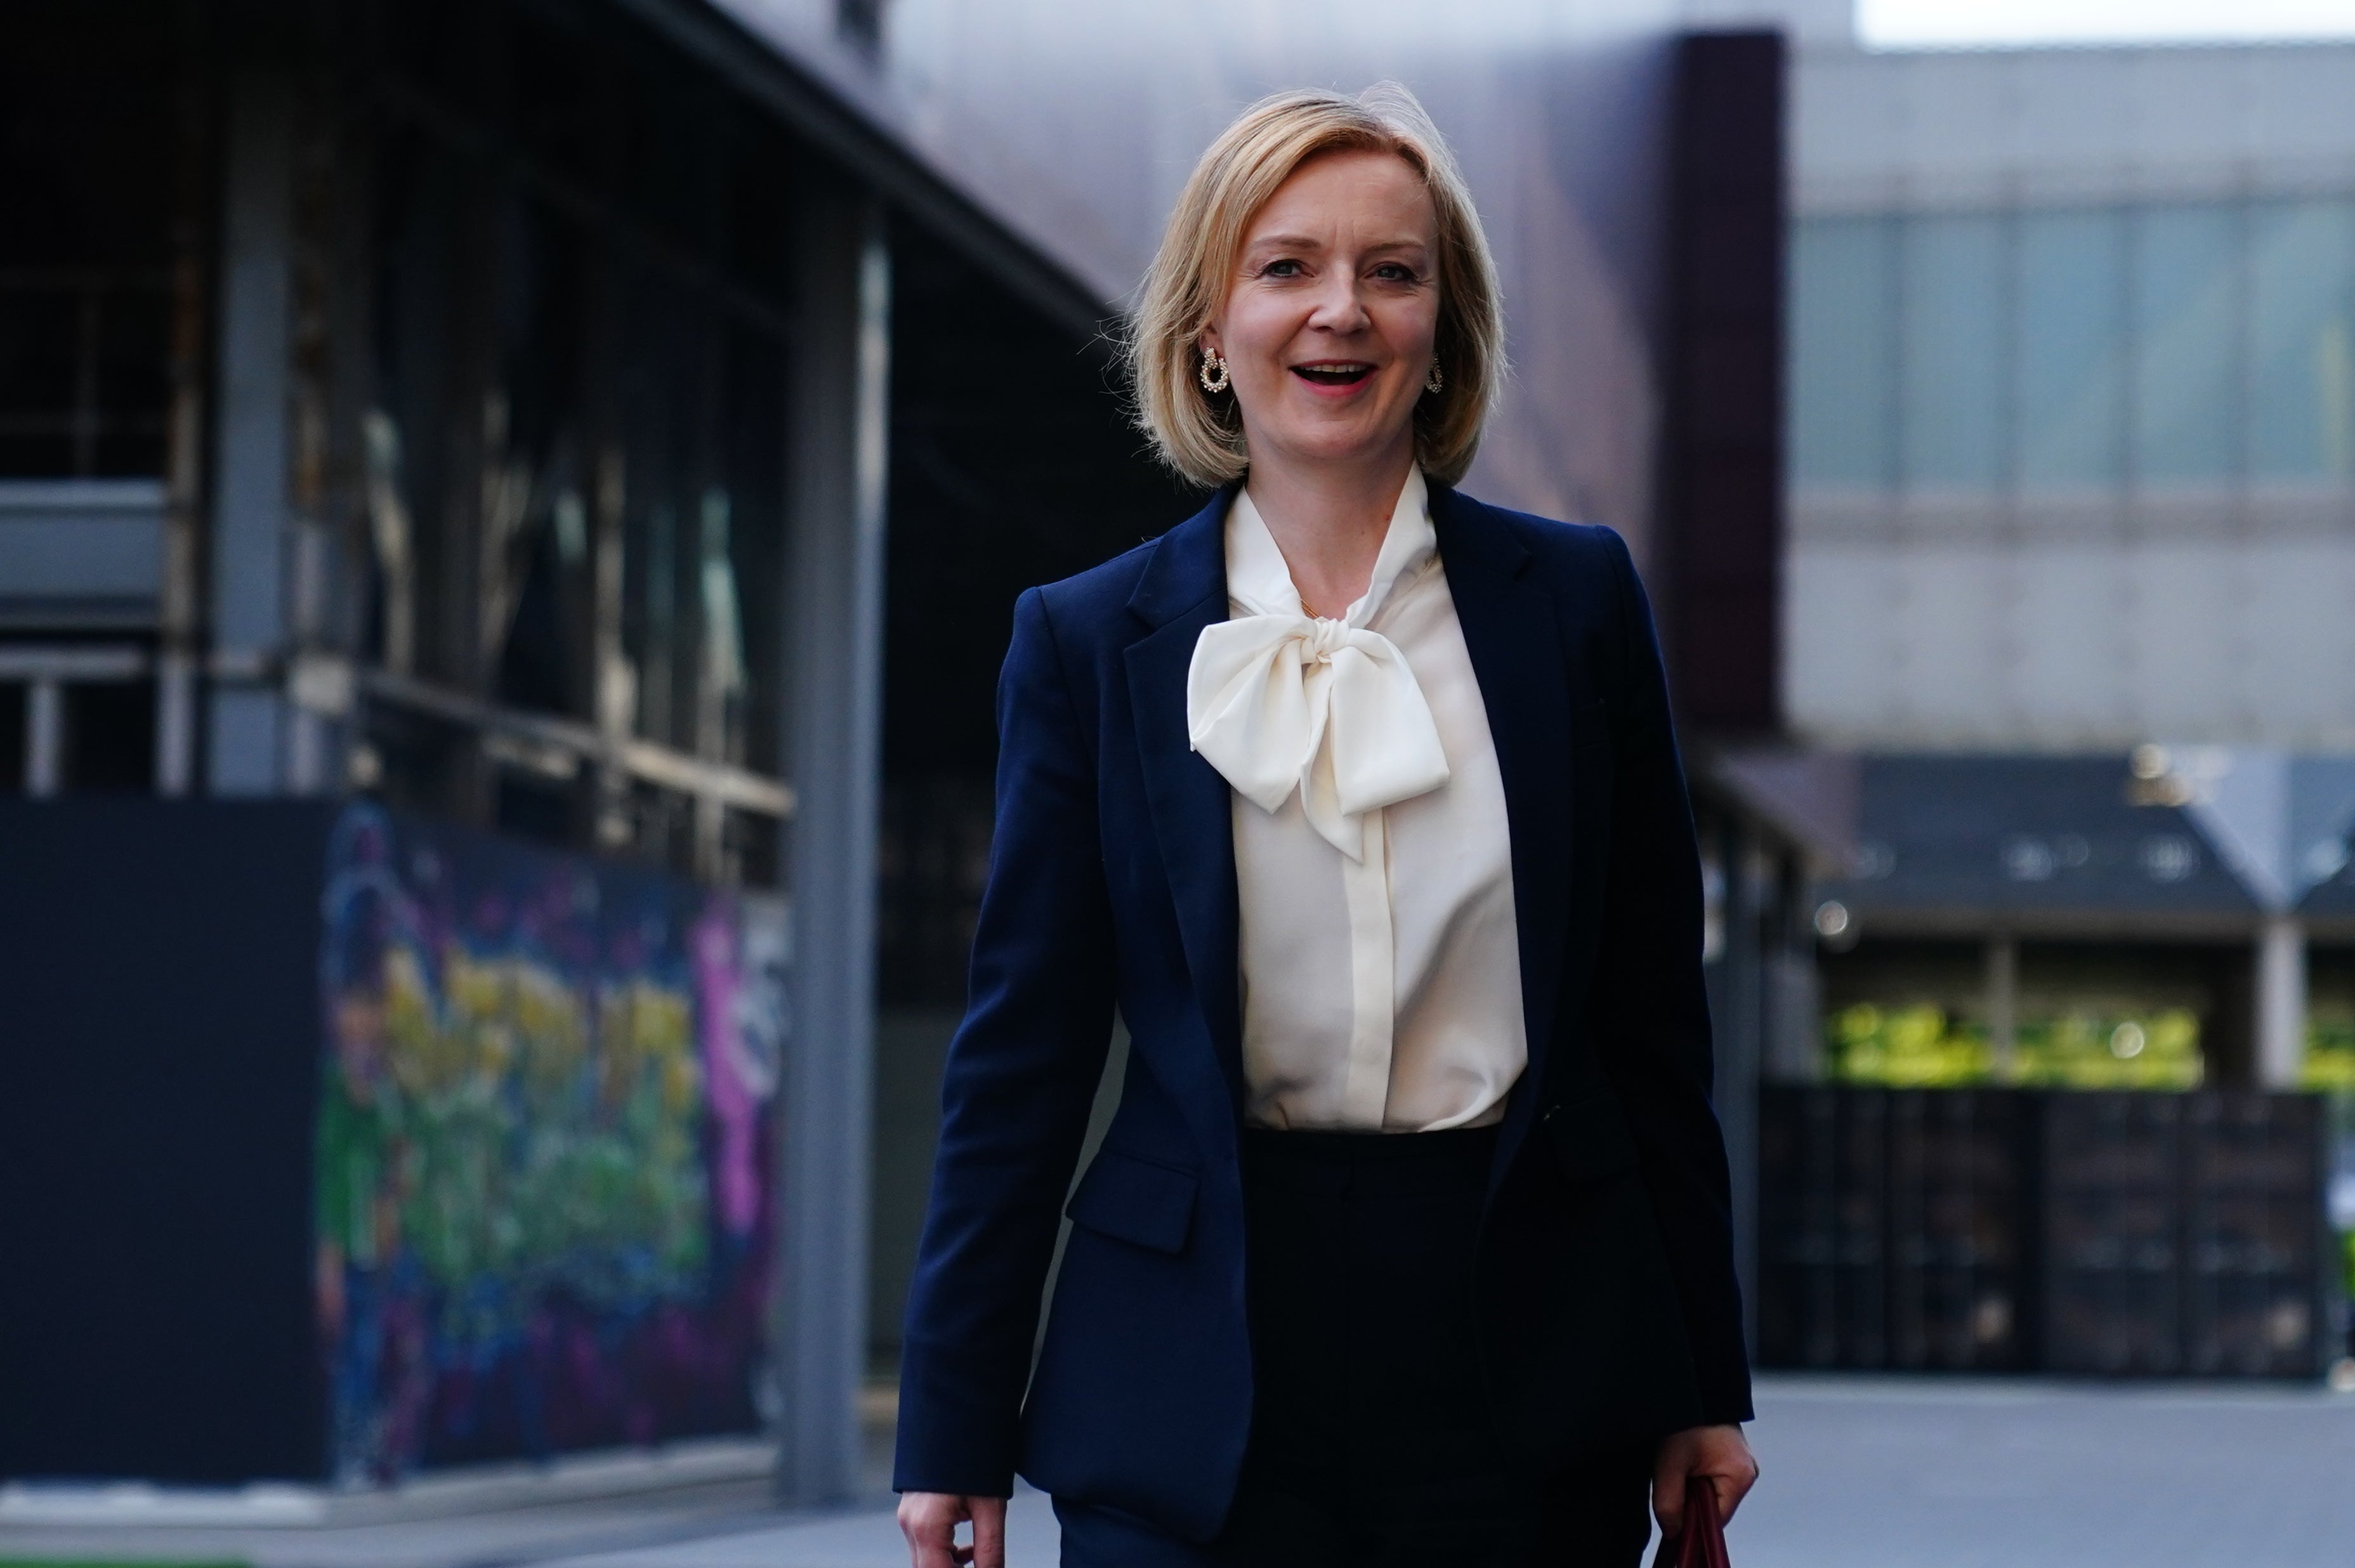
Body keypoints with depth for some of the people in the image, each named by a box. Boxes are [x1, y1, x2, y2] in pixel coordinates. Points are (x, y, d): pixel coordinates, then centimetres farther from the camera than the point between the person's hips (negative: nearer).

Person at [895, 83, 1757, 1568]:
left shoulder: (1575, 597, 5)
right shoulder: (1088, 640, 4)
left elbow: (1653, 1012, 7)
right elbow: (1026, 1046, 4)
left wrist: (1702, 1388, 6)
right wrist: (957, 1433, 1)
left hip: (1527, 1368, 1)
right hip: (1204, 1380, 0)